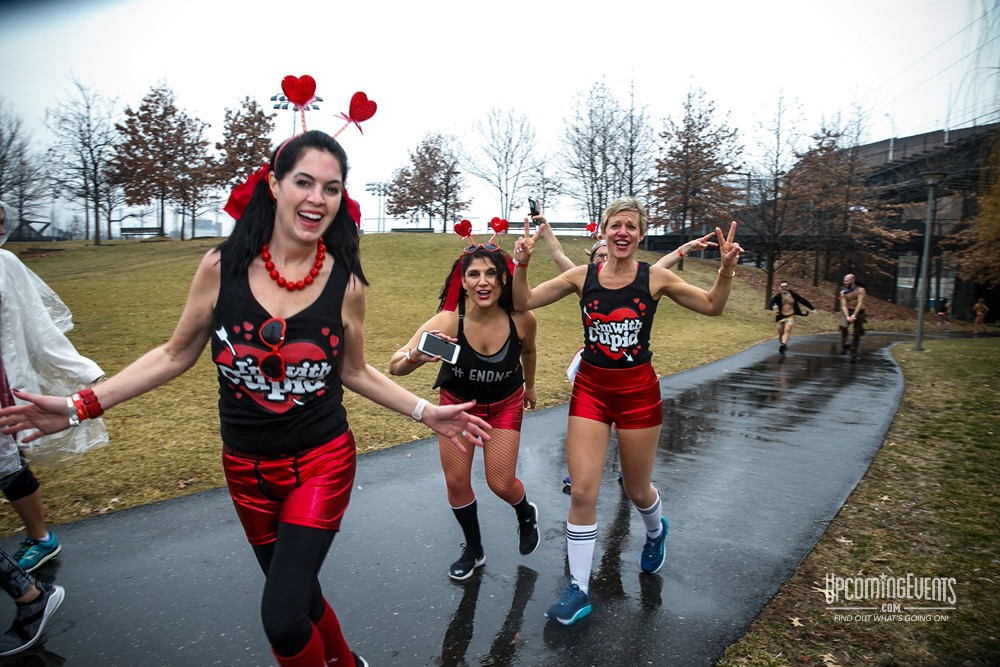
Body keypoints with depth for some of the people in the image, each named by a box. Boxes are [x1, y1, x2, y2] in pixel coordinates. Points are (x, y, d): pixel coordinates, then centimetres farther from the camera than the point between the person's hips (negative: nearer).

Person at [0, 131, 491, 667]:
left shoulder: (345, 284, -10)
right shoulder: (222, 266, -10)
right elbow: (176, 355, 1)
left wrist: (426, 413, -2)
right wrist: (82, 405, -4)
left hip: (322, 463, -2)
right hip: (247, 469, 2)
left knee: (282, 619, -10)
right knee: (297, 594, 19)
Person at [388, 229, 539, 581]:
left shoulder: (521, 320, -27)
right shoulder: (448, 321, -32)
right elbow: (394, 366, -37)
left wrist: (530, 386, 14)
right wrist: (415, 357, -59)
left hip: (504, 404, 0)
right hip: (457, 402, 1)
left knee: (501, 483, -2)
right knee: (456, 482, 4)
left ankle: (526, 514, 36)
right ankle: (473, 549, 33)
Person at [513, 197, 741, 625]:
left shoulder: (655, 278, -6)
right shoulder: (582, 277, -4)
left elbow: (712, 306, 1)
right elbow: (523, 303, -4)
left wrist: (726, 270, -15)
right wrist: (521, 265, -20)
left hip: (638, 390, -1)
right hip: (590, 388, 1)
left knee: (637, 490, 15)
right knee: (582, 492, -4)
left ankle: (656, 532, 52)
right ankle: (579, 590, 13)